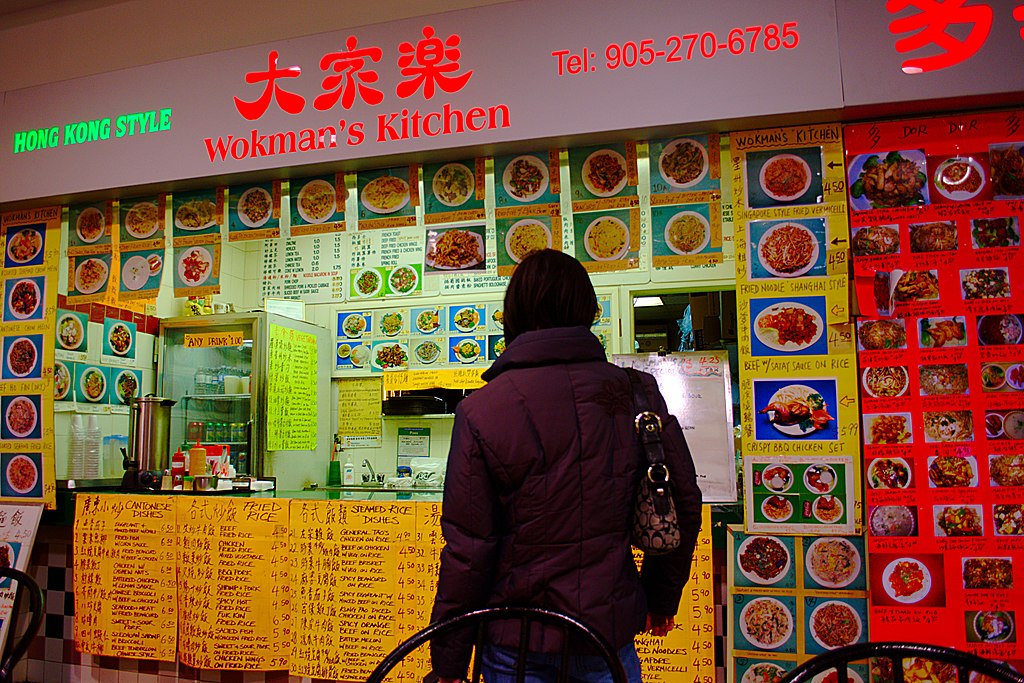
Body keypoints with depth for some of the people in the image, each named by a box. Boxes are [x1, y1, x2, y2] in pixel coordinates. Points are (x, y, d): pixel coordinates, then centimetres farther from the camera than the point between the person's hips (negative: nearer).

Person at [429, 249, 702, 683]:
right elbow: (684, 502, 2)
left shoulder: (481, 411, -15)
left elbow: (466, 550, -14)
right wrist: (662, 598, 18)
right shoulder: (638, 393, -5)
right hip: (612, 629, 2)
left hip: (519, 645, -2)